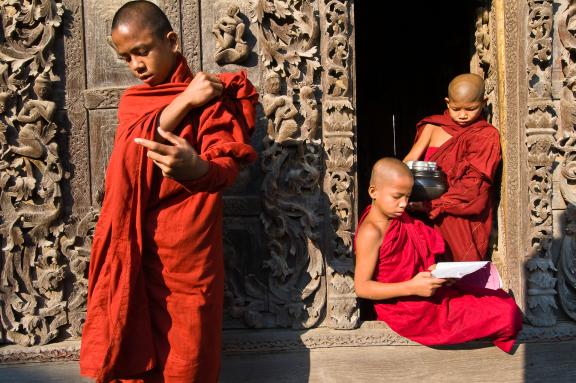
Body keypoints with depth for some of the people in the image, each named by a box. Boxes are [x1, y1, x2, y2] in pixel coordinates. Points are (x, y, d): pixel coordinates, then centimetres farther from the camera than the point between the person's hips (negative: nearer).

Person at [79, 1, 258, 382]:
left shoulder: (210, 96, -2)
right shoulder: (133, 99, 14)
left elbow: (228, 164, -16)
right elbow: (140, 142, -7)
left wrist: (199, 169, -38)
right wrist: (184, 101, -16)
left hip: (187, 247, -4)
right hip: (134, 246, 4)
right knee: (133, 350, 8)